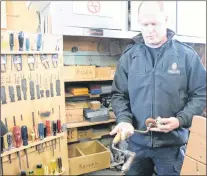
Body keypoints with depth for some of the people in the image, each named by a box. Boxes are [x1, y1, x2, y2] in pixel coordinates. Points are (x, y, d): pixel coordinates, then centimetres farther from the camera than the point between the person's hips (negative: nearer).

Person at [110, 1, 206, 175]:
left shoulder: (187, 55, -5)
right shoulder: (129, 56, -1)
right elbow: (119, 94, 3)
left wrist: (180, 120, -15)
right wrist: (124, 119, -14)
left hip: (171, 143, -1)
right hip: (136, 142, 2)